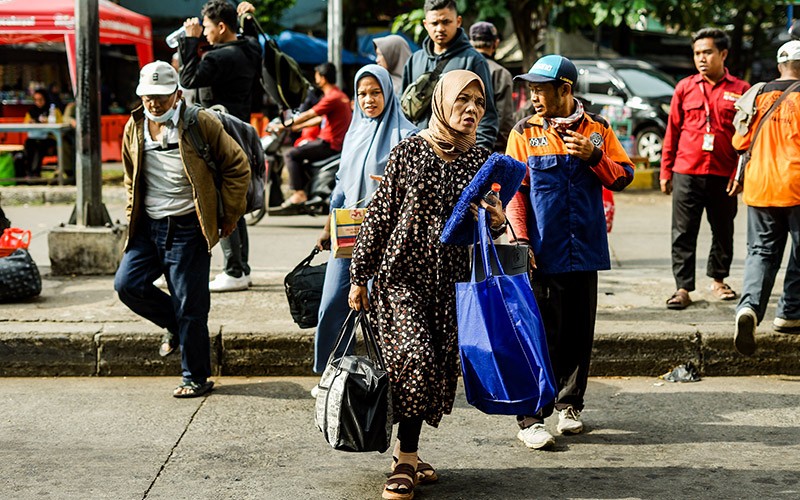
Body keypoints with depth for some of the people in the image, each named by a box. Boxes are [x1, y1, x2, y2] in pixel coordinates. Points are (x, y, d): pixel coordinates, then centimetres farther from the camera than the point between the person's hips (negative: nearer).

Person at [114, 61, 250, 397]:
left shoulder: (200, 124, -8)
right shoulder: (134, 129, 8)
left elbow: (237, 166, -3)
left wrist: (229, 216, -2)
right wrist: (133, 218, 14)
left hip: (188, 228, -5)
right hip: (148, 226, 5)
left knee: (190, 306, -1)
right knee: (126, 284, -7)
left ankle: (196, 378, 13)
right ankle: (175, 324, 21)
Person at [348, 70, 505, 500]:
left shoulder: (481, 159, 5)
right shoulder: (409, 152, -6)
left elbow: (484, 227, 14)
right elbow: (379, 215, -3)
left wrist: (497, 221, -11)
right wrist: (359, 277, -2)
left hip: (451, 279, 4)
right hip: (402, 274, -4)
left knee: (439, 366, 6)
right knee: (415, 357, -16)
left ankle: (407, 452, 23)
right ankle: (406, 461, -7)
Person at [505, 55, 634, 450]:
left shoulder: (597, 130, 7)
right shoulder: (525, 133, 1)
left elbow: (623, 177, 6)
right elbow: (513, 190, -1)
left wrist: (593, 157, -12)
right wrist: (521, 241, -10)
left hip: (585, 250, 3)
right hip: (543, 253, -3)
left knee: (579, 333, 10)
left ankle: (569, 405, 26)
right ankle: (530, 418, 0)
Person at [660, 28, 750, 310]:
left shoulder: (740, 90, 1)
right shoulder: (685, 88, 5)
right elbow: (672, 132, 7)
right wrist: (666, 172, 5)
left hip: (723, 175, 0)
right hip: (686, 173, 0)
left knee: (723, 231, 13)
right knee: (683, 233, 0)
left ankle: (718, 280, 31)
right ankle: (683, 288, 5)